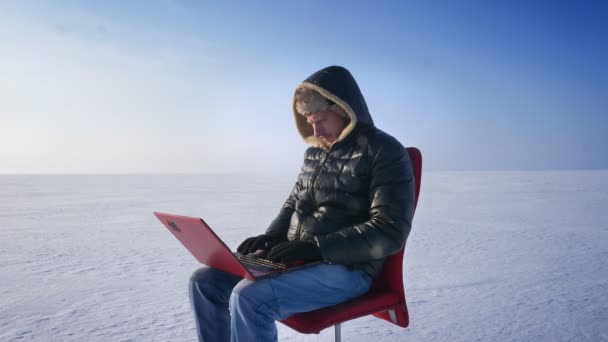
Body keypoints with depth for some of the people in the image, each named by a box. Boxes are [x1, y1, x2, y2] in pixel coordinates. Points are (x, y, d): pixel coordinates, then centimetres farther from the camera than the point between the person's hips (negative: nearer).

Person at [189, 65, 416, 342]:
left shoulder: (384, 152, -10)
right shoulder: (315, 152, 14)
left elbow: (389, 232, -18)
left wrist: (316, 248, -23)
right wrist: (272, 236, 3)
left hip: (346, 270, -7)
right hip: (295, 259, 8)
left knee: (250, 297, -30)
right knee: (205, 282, -3)